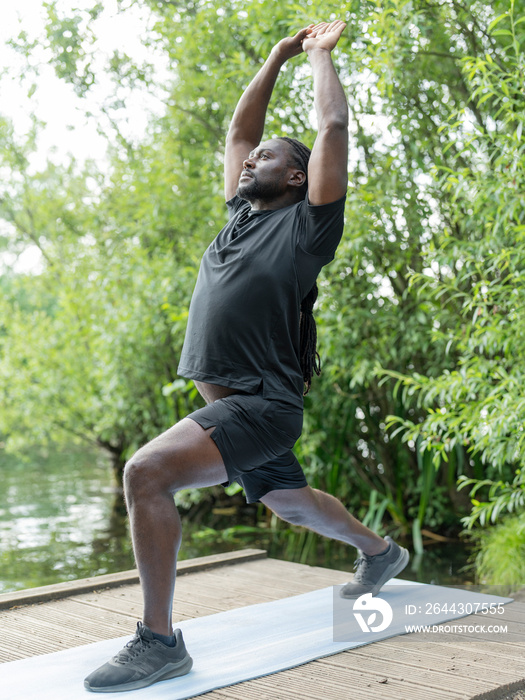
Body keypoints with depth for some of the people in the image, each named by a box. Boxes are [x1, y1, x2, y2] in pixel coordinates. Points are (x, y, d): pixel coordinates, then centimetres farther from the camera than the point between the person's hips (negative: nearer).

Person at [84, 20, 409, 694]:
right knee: (288, 501, 27)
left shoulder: (306, 223, -5)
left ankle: (159, 642, -17)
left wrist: (319, 52, 7)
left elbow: (333, 125, -8)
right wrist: (279, 55, 26)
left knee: (146, 473, -26)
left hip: (262, 405, -9)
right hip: (229, 404, 9)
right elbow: (239, 130, 23)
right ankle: (380, 552, 53)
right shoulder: (243, 214, 15)